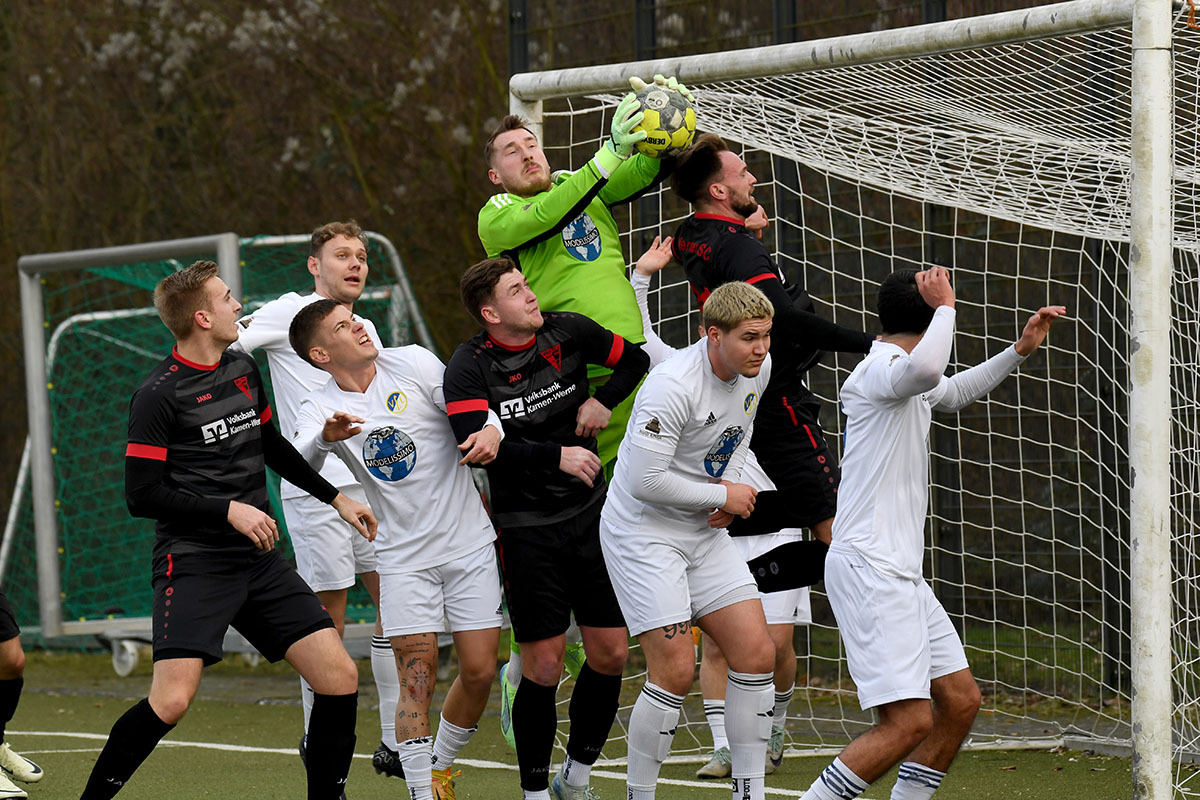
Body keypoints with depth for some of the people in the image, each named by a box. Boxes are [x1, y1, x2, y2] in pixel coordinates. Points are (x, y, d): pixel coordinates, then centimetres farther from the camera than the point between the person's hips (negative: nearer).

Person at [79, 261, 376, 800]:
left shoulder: (243, 370, 12)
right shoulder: (158, 395, -11)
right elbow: (142, 495, -12)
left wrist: (335, 498, 29)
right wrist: (229, 509, -16)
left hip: (258, 559, 7)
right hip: (193, 563, -7)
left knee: (340, 678, -3)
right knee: (172, 700, -20)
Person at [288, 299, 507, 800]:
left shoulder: (413, 363, -3)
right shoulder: (320, 410, -4)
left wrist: (491, 431, -25)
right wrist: (325, 438, -44)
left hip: (470, 543, 1)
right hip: (404, 557, -1)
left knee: (479, 672, -1)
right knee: (417, 679, -12)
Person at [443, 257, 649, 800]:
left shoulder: (569, 333, 2)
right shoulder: (469, 368, -10)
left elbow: (634, 359, 19)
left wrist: (605, 400, 2)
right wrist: (556, 456, -27)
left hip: (590, 514, 4)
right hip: (526, 528, -4)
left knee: (610, 654, 2)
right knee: (543, 666, -6)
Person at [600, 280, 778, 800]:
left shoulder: (758, 368, 0)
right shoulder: (673, 386, -26)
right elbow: (644, 480, -27)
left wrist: (729, 484, 2)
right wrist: (722, 496, -16)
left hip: (705, 533, 8)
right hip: (643, 534, -8)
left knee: (756, 654, -1)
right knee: (675, 670, -13)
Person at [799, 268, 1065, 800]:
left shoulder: (909, 386, 19)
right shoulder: (880, 369, -12)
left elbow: (951, 392, 43)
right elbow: (926, 369, -37)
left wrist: (1019, 351, 33)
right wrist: (945, 306, -21)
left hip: (900, 575, 11)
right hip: (868, 570, -11)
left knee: (960, 702, 10)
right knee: (909, 720, -18)